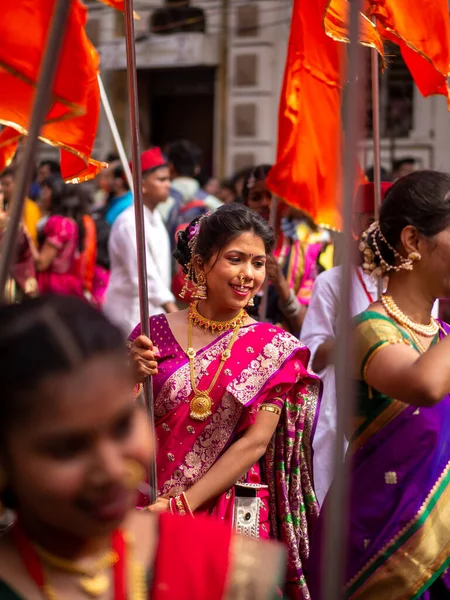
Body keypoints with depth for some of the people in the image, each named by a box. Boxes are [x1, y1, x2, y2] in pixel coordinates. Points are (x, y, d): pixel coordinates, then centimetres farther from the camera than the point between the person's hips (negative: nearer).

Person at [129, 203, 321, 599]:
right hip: (148, 511, 1)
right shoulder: (154, 333, 0)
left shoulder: (275, 348, -2)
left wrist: (181, 503, -17)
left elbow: (256, 442, -10)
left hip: (236, 520, -1)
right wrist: (132, 376, -15)